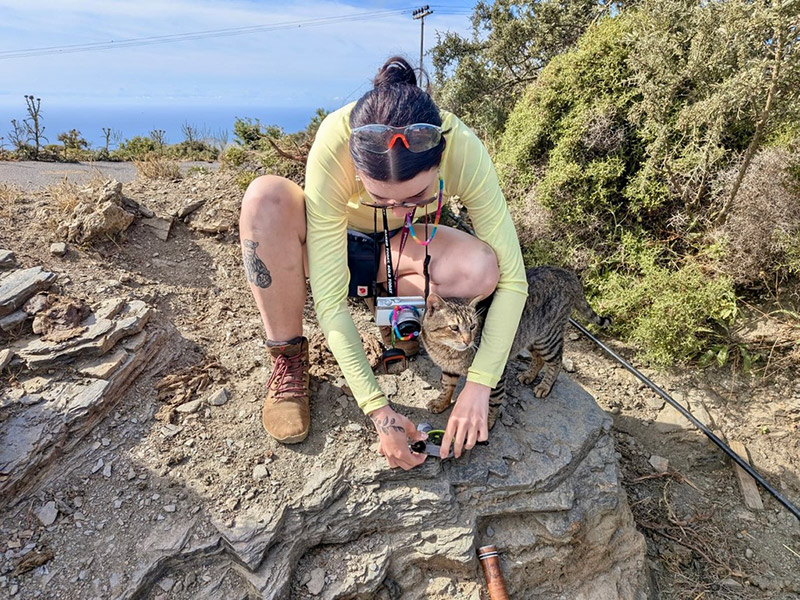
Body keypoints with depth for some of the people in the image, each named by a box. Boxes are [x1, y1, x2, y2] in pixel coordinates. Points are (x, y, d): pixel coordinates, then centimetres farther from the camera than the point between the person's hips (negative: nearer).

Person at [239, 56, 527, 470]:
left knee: (480, 270, -31)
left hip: (397, 246, 1)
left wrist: (479, 385, -33)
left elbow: (511, 278, -27)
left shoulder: (463, 149, -31)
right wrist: (377, 409, -35)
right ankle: (288, 360, -18)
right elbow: (330, 301, -34)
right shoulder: (332, 148, -36)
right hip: (330, 237, 0)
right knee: (265, 197, -34)